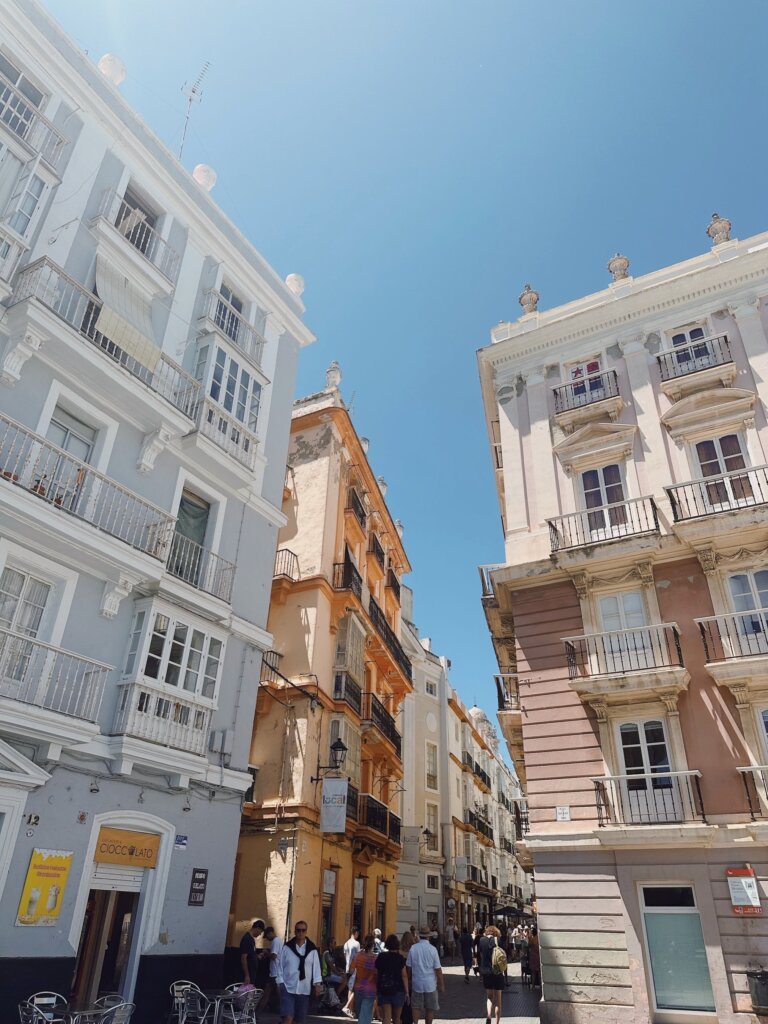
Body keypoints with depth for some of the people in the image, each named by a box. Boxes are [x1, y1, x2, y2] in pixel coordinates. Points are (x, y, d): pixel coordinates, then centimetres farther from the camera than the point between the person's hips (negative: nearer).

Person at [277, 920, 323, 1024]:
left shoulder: (312, 949, 2)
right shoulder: (287, 947, -1)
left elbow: (316, 967, -1)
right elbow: (280, 965, 2)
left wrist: (317, 983, -10)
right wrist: (280, 982, -3)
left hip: (304, 989, 2)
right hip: (288, 988, -2)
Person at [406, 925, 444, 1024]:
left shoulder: (413, 948, -7)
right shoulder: (432, 949, -12)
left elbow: (408, 967, 1)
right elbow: (438, 969, -8)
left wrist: (409, 979, 16)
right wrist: (441, 985, 2)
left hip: (417, 983, 1)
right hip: (430, 983, -1)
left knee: (416, 1006, 14)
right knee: (430, 1008, 15)